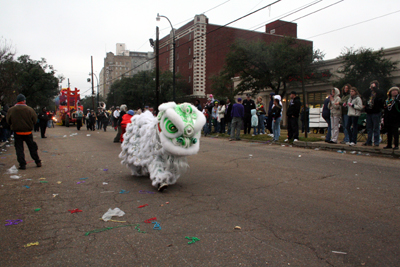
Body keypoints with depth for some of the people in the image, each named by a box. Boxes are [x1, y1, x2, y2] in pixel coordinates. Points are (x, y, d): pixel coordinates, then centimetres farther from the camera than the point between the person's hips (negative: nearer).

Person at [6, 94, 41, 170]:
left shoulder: (11, 110, -6)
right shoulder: (30, 109, -10)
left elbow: (8, 122, 5)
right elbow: (35, 121, -2)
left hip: (17, 132, 0)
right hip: (28, 132, 0)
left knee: (19, 149, 6)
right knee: (32, 147, 12)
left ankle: (22, 164, 3)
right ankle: (38, 162, 16)